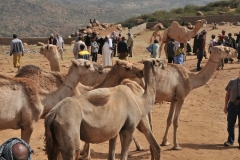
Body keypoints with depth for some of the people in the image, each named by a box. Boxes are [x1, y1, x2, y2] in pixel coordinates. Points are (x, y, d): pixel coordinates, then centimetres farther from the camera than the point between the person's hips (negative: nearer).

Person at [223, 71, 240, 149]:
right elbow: (227, 94, 8)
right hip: (232, 105, 1)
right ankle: (230, 140, 24)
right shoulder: (232, 82, 3)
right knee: (230, 124, 9)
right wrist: (226, 106, 6)